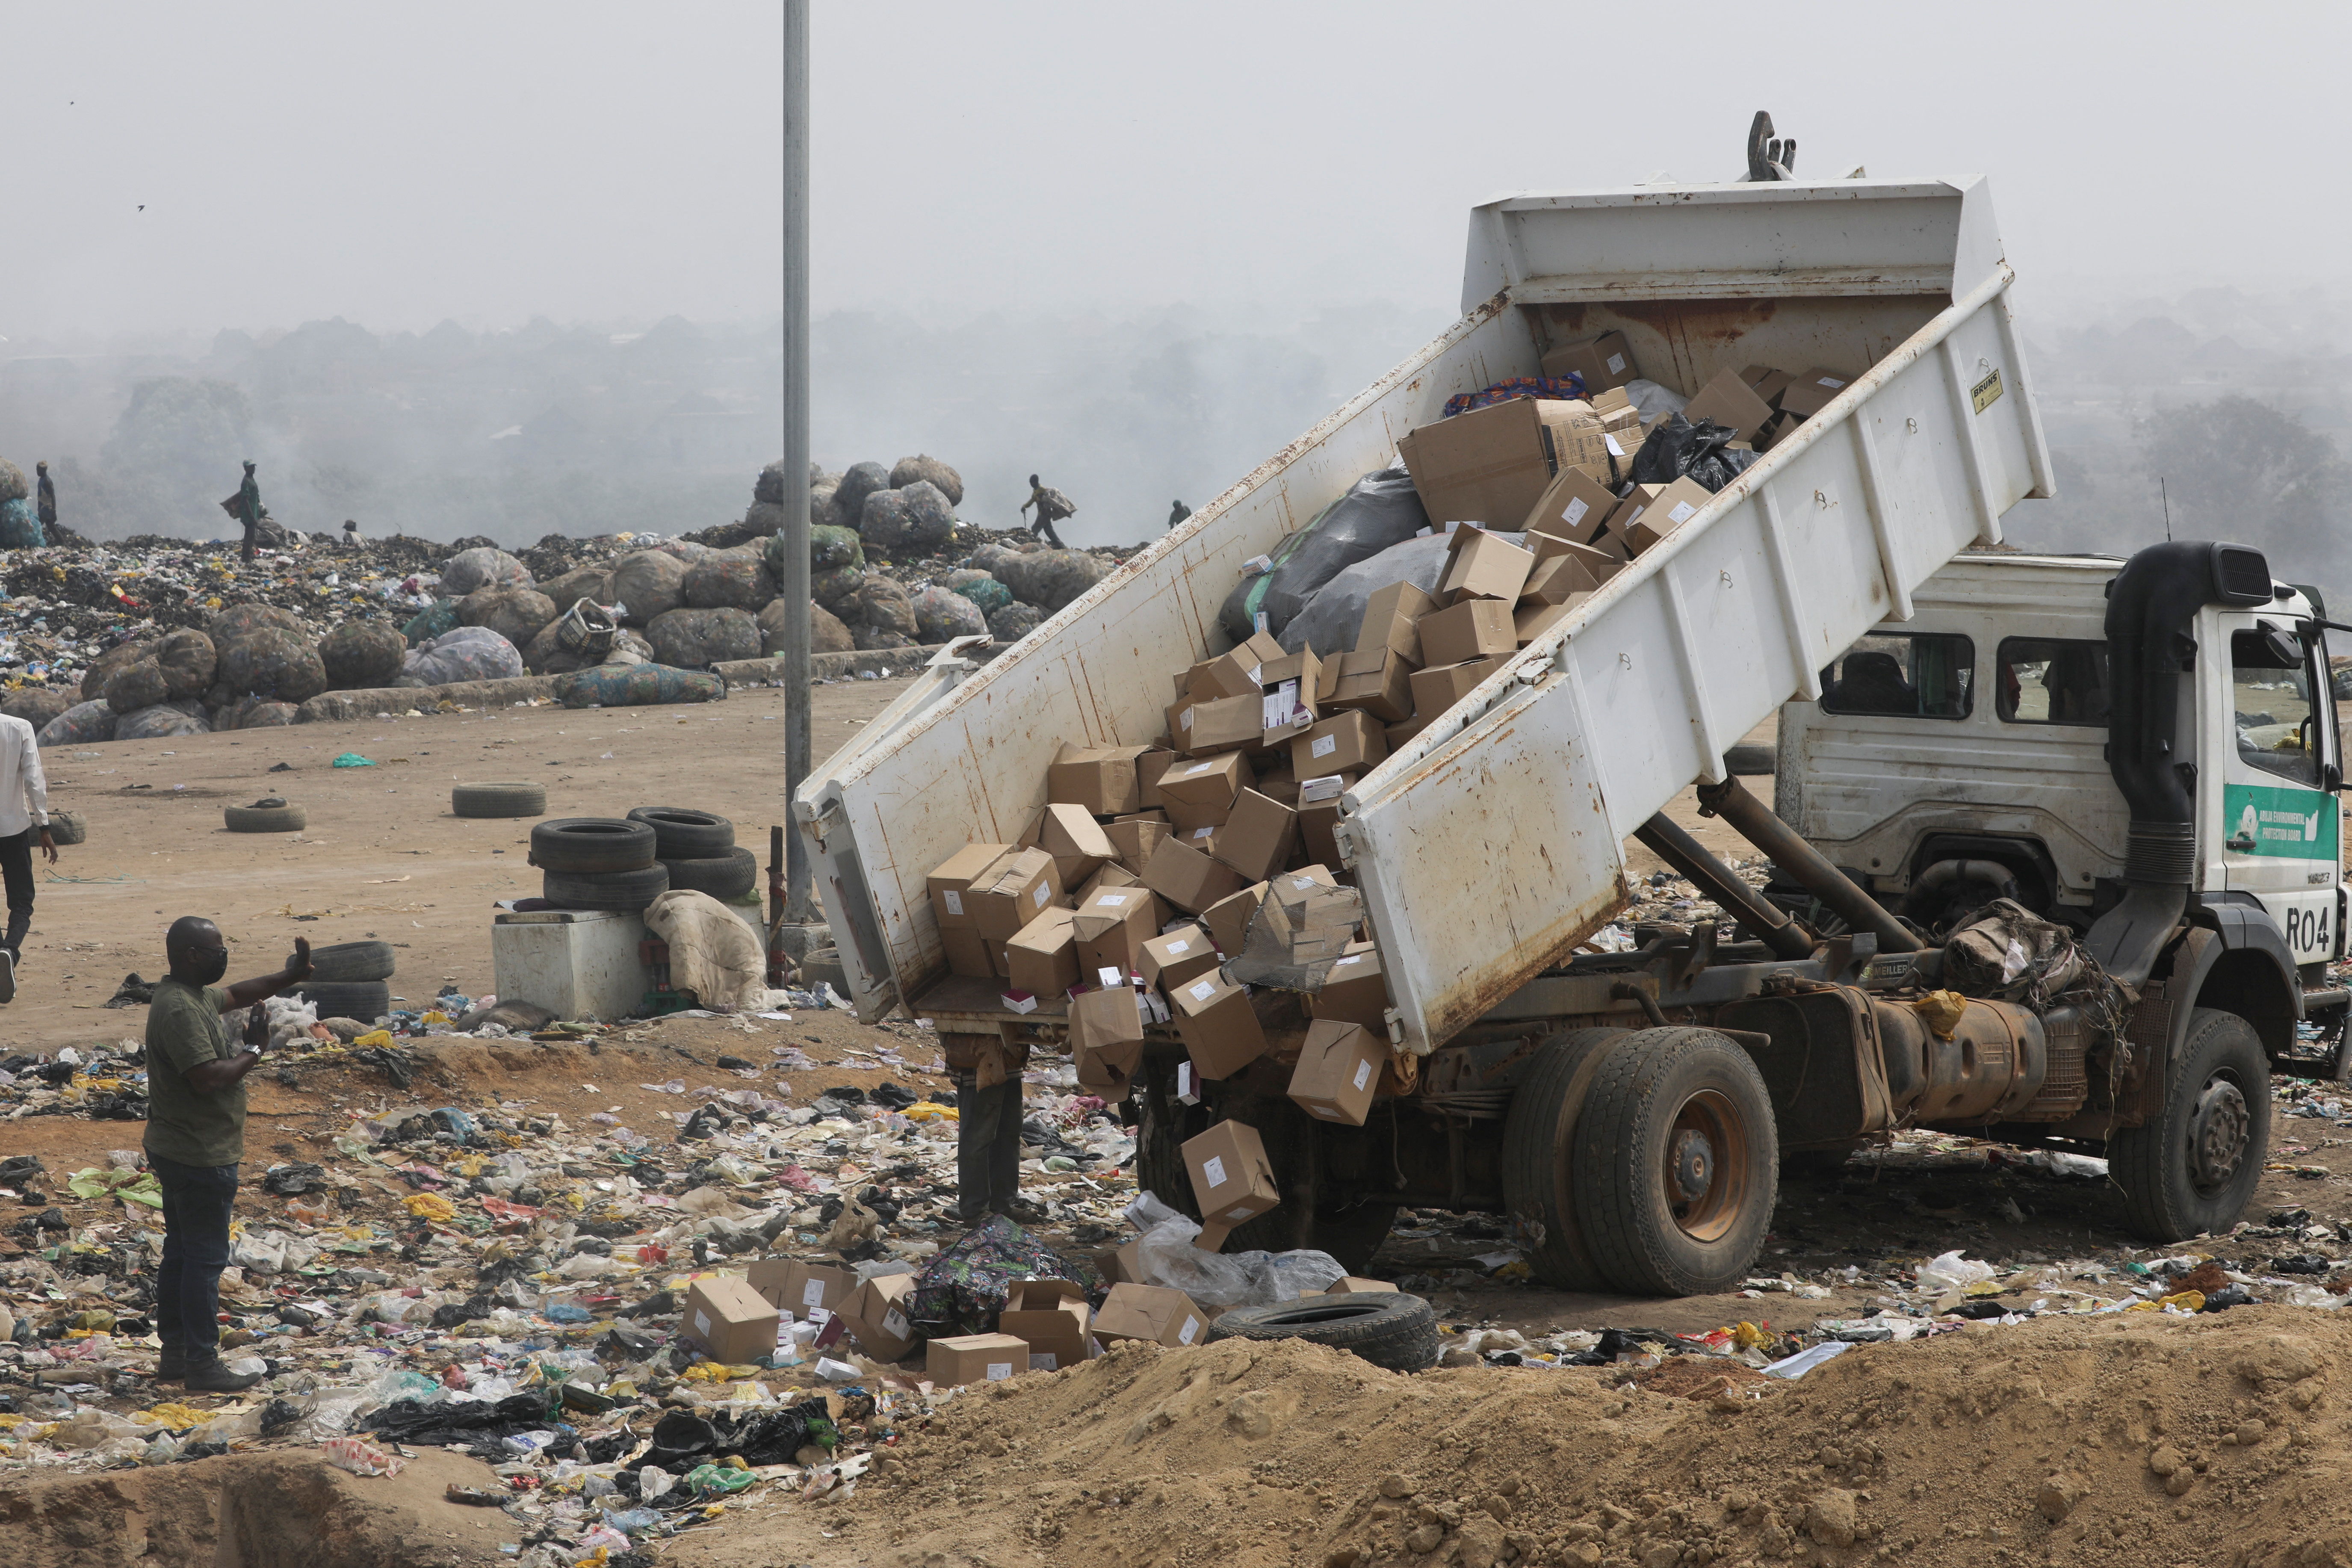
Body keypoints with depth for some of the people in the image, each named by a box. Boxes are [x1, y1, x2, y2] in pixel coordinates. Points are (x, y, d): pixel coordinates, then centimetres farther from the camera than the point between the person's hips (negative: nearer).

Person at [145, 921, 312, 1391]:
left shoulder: (196, 995, 8)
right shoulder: (180, 1010, -24)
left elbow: (237, 993, 27)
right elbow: (208, 1077, -30)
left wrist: (289, 977, 16)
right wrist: (253, 1050, -16)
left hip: (177, 1153, 11)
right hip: (200, 1157, -11)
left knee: (181, 1254, 16)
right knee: (206, 1260, -3)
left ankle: (174, 1355, 23)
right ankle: (203, 1365, 2)